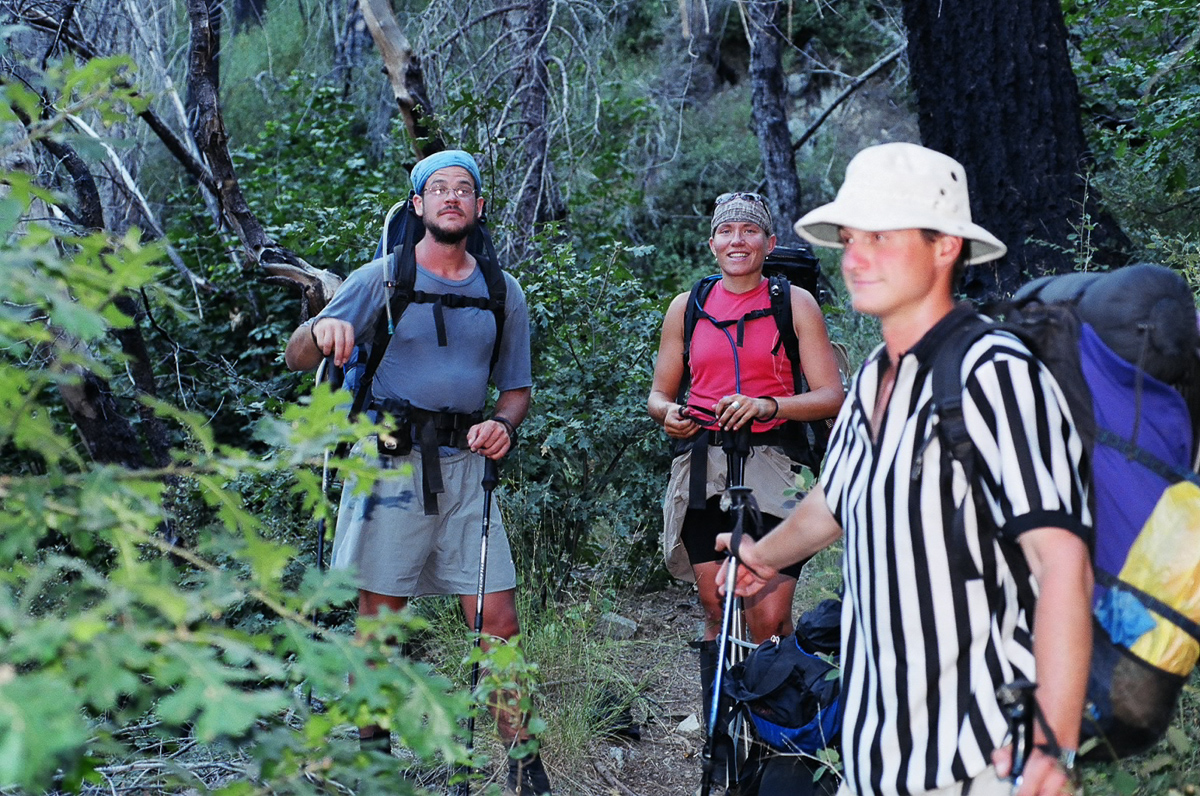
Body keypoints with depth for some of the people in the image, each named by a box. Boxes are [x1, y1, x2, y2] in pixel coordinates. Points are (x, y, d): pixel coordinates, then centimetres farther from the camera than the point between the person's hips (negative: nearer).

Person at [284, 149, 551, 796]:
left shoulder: (503, 292, 13)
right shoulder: (383, 277, 4)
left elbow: (517, 387, 18)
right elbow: (296, 358, 1)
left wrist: (503, 423, -4)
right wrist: (322, 329, -22)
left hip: (465, 464, 2)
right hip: (390, 458, -2)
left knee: (498, 621, -2)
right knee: (378, 618, 2)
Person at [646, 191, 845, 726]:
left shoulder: (795, 304, 5)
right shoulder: (687, 307, 14)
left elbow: (831, 397, -2)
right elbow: (659, 393, 19)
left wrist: (767, 406, -19)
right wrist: (669, 414, -5)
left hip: (772, 467, -2)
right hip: (703, 469, 3)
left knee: (769, 622, -10)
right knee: (717, 613, 3)